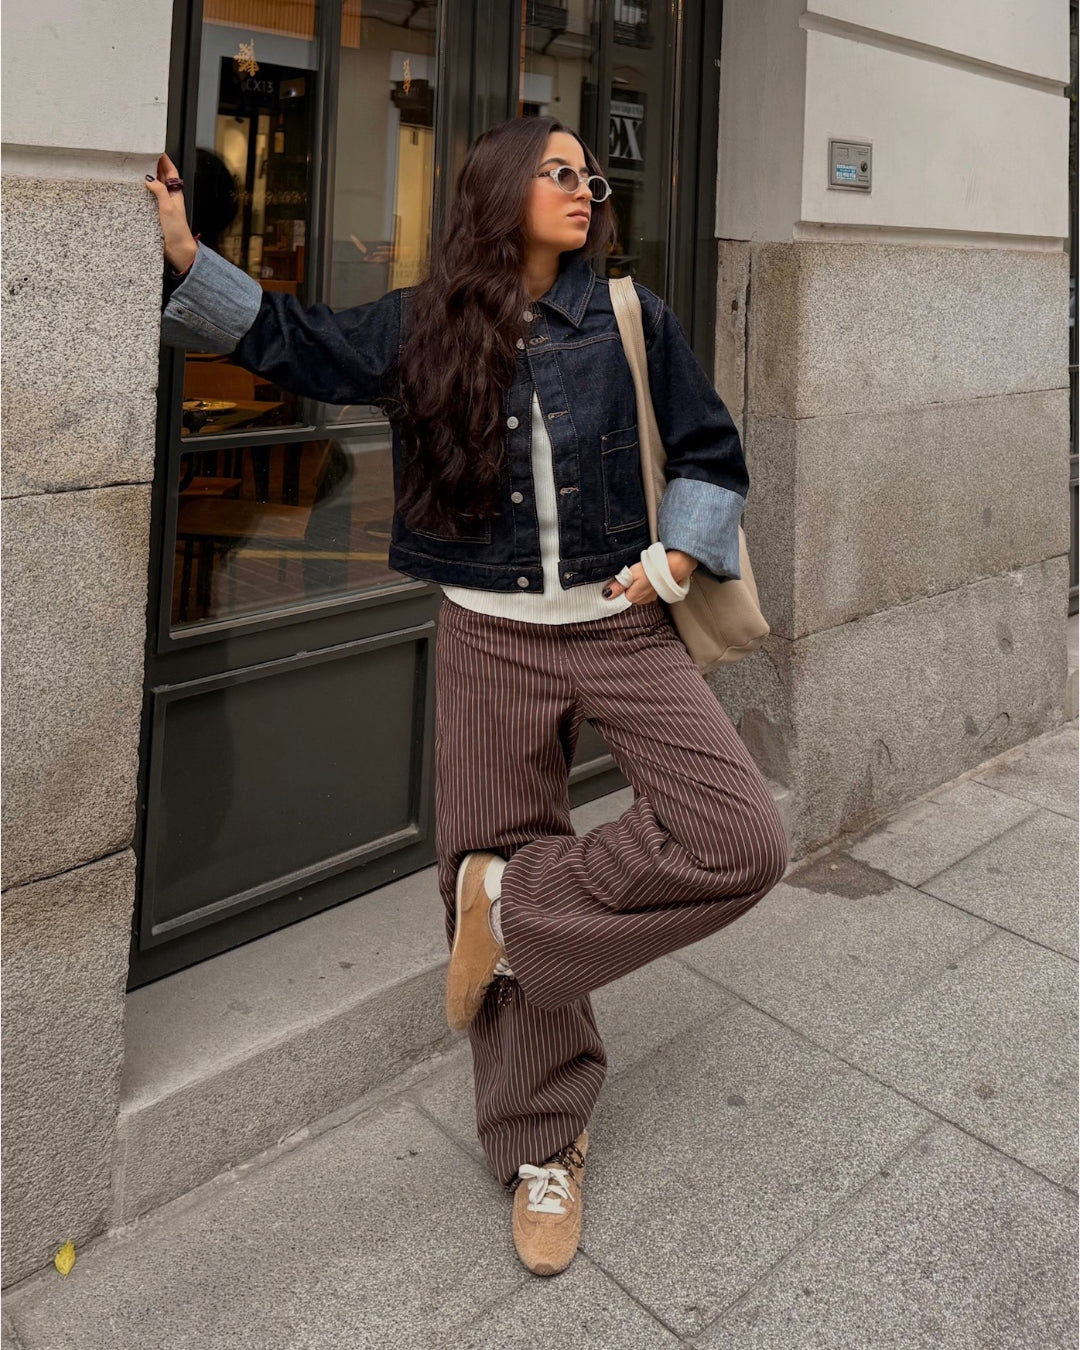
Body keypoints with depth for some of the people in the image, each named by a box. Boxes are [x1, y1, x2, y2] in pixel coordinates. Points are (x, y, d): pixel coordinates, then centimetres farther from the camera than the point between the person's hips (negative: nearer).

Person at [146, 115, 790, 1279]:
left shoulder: (633, 319, 3)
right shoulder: (423, 327, 4)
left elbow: (710, 456, 11)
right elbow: (292, 340, 17)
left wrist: (673, 562, -2)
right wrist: (181, 246, 11)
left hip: (619, 627, 0)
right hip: (491, 640, 0)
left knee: (741, 841, -20)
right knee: (493, 852, 5)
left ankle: (515, 900, -1)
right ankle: (543, 1149, 24)